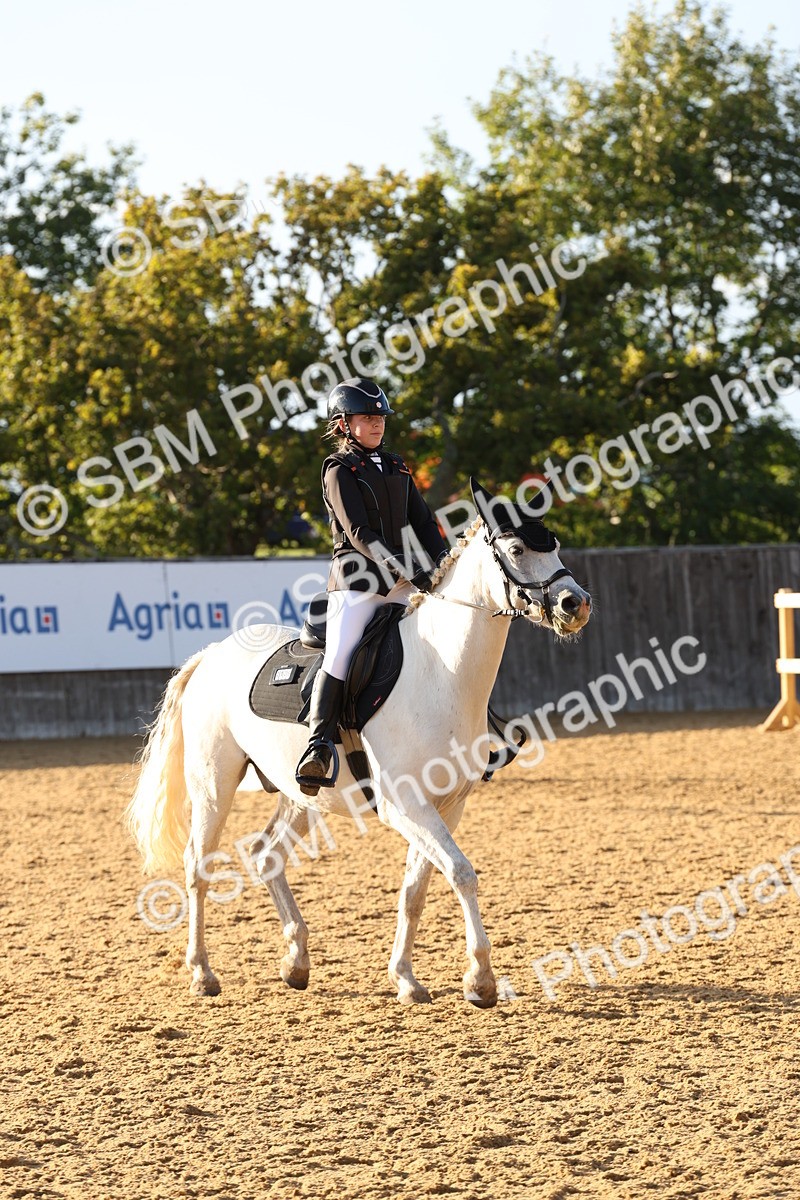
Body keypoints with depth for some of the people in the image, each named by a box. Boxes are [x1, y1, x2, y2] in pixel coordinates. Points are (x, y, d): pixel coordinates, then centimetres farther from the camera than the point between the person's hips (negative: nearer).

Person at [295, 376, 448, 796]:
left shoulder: (395, 467, 17)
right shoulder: (339, 470, -3)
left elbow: (422, 523, 18)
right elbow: (359, 533, -14)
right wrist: (409, 571, -22)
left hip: (403, 581, 7)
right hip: (357, 579, -6)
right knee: (339, 656, -22)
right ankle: (318, 745, -23)